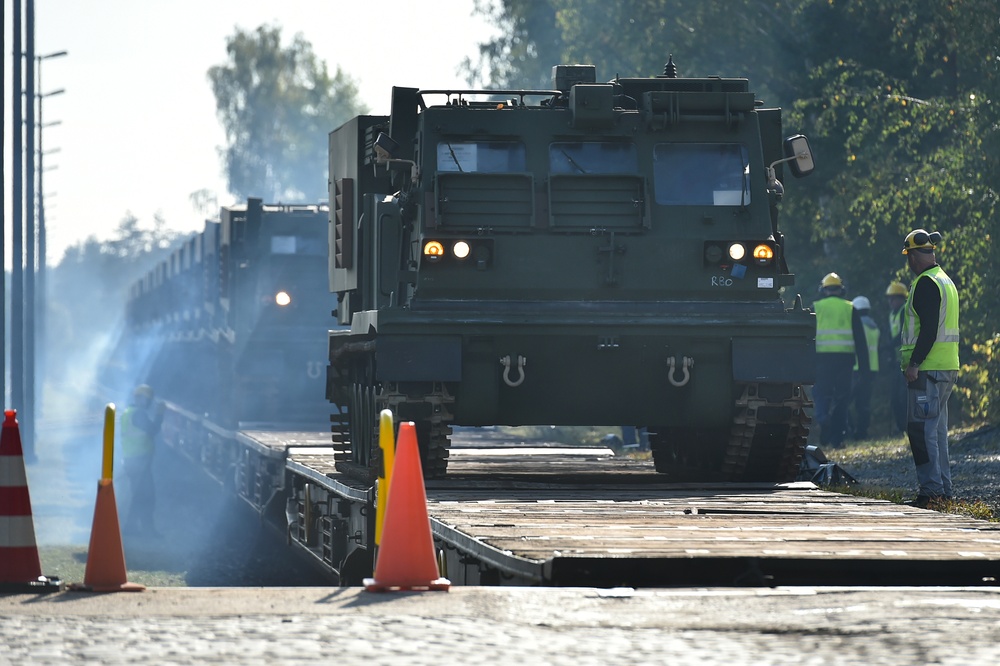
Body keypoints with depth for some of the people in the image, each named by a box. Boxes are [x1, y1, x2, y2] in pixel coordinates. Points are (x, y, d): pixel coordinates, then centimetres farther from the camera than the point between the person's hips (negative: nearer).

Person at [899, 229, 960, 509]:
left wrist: (914, 363, -20)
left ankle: (931, 488, -13)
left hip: (928, 369, -10)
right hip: (947, 368, 10)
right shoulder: (946, 281, 18)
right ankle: (943, 488, 16)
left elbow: (928, 329, -21)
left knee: (921, 430, -9)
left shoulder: (926, 284, -13)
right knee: (937, 430, 14)